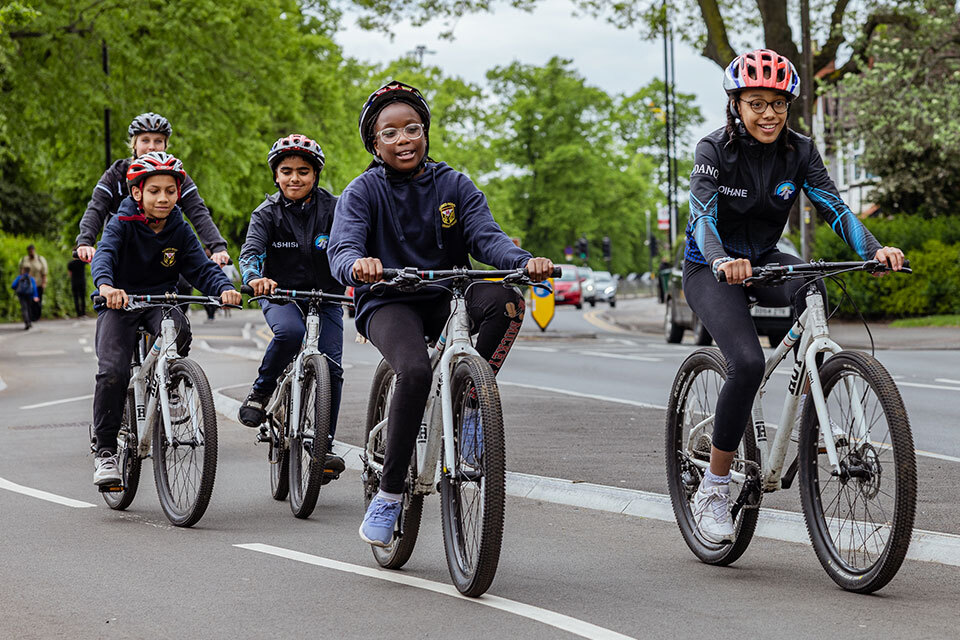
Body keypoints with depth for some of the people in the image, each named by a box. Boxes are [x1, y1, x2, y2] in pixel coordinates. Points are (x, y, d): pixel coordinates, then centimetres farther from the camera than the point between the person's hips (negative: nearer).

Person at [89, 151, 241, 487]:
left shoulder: (180, 231, 1)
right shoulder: (122, 224, -9)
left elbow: (202, 268, -7)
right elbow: (104, 254, -27)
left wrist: (224, 288, -30)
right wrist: (106, 286, -50)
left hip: (161, 302, 2)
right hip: (120, 304, -2)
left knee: (178, 332, -33)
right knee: (113, 372, -21)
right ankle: (104, 450, -10)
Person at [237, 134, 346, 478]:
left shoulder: (332, 208, -4)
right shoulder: (267, 213, -5)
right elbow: (251, 251, -21)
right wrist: (255, 278, -44)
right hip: (281, 295, -1)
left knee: (331, 366, -13)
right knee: (290, 332, -35)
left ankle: (323, 448, -4)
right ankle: (260, 393, -12)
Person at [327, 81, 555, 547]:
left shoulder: (455, 186, 5)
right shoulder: (364, 191, -2)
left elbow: (486, 236, -8)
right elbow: (341, 250, -17)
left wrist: (524, 261, -31)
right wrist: (358, 265, -43)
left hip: (445, 299, 3)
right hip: (388, 303, -3)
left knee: (505, 302, -30)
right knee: (415, 372, -34)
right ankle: (389, 494, -21)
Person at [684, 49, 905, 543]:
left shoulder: (799, 152, -7)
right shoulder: (714, 150, -18)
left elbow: (833, 207, -16)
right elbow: (703, 216, -32)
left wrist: (874, 249, -36)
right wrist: (722, 261, -54)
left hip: (763, 262, 4)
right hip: (711, 271, -4)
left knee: (811, 284, -33)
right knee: (747, 362, -27)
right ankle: (713, 490, -15)